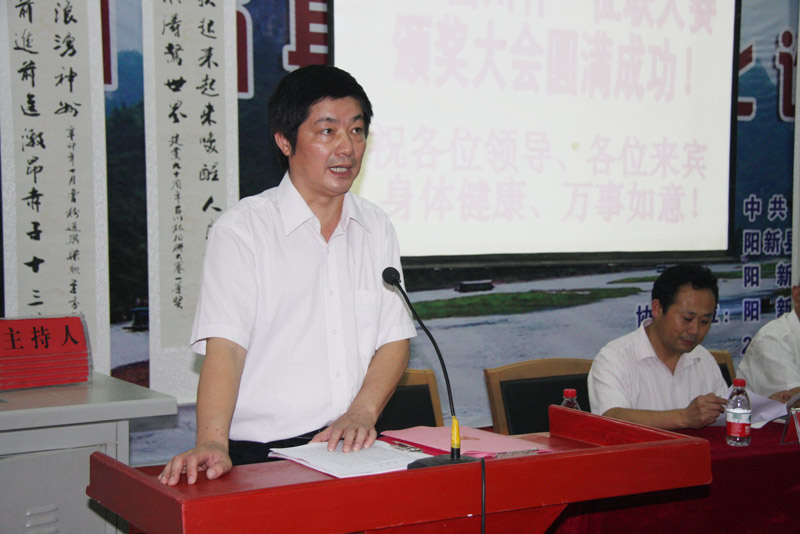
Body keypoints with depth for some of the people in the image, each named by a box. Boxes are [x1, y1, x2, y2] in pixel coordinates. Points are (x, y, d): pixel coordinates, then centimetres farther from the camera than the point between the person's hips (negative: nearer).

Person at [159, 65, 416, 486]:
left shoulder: (376, 227, 13)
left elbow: (394, 339, 11)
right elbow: (224, 345, -12)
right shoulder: (241, 229, -2)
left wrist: (361, 413, -6)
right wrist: (211, 443, -26)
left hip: (354, 451, 4)